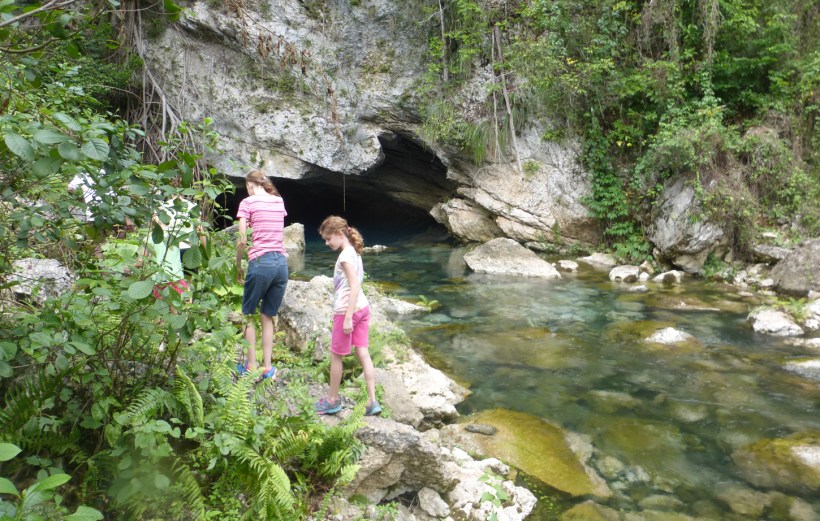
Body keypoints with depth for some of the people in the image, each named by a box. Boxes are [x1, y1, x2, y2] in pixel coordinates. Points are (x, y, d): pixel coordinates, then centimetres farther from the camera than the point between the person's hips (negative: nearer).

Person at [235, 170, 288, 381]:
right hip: (282, 262, 5)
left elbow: (242, 240, -4)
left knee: (248, 314, 12)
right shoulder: (279, 201, 14)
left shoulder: (248, 202, -1)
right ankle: (267, 367, 16)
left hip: (260, 263, -5)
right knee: (268, 316, 15)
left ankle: (251, 366, 14)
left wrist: (238, 267, 6)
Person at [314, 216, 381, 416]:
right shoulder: (354, 252, 12)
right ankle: (372, 401, 7)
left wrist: (347, 317, -23)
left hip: (348, 310, -9)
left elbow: (354, 286, -22)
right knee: (363, 354, 7)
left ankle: (333, 399, 22)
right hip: (362, 307, 9)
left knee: (336, 356, 8)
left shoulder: (345, 256, -16)